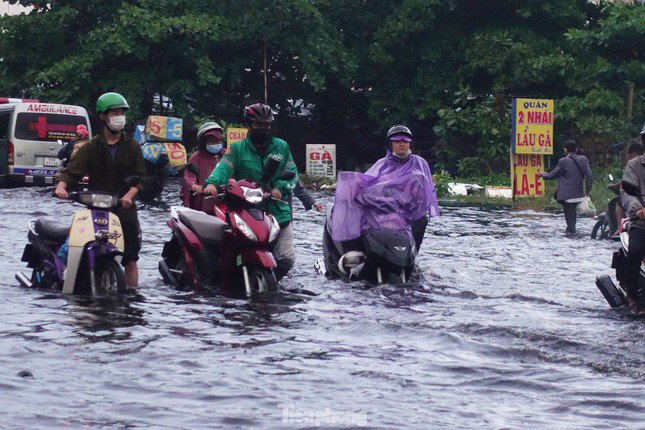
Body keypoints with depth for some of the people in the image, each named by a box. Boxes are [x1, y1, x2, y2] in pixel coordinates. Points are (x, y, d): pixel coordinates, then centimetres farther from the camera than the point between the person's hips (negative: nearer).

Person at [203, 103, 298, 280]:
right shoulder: (237, 149, 8)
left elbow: (292, 172, 10)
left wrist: (281, 188, -11)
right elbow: (224, 167, -8)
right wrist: (212, 182, -30)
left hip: (278, 212, 2)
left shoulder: (281, 147, 14)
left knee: (286, 259, -1)